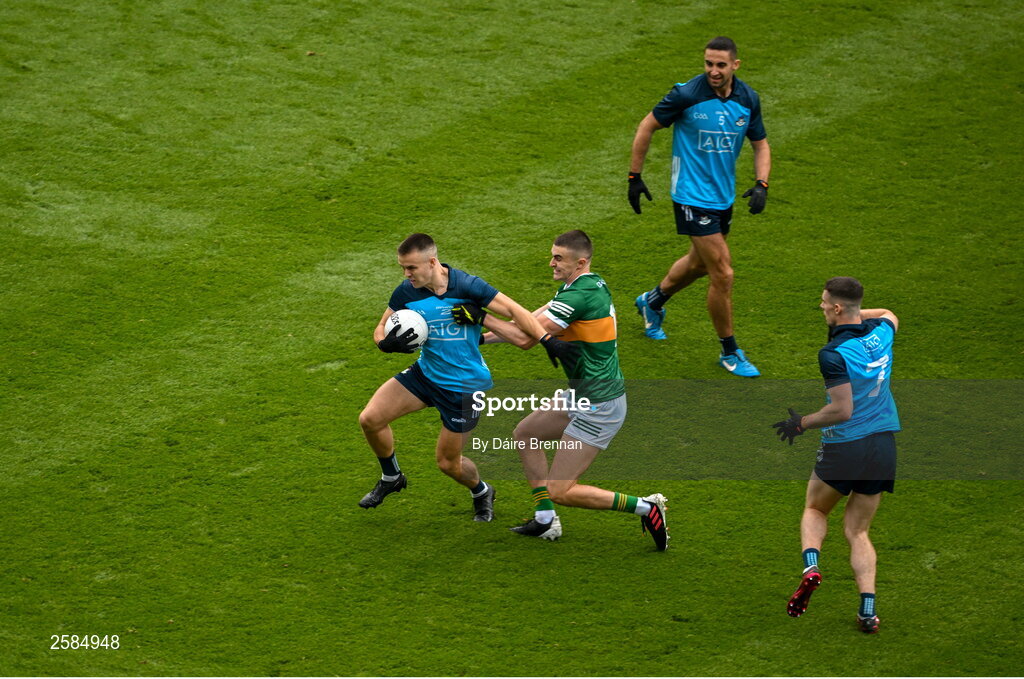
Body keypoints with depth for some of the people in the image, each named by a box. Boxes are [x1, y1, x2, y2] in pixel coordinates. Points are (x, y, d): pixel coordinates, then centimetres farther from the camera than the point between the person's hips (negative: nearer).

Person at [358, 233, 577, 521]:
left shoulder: (466, 286, -22)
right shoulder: (406, 292, -10)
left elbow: (513, 309, -18)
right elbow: (381, 329, 2)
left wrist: (547, 340, -28)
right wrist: (386, 343, -23)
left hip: (465, 385, -4)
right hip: (425, 373, 4)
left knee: (448, 462, 4)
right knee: (370, 419, -8)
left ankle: (481, 492, 39)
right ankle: (391, 478, 20)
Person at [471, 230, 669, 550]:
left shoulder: (579, 296, -23)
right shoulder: (592, 285, 7)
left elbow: (526, 338, -22)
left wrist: (481, 316, -13)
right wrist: (484, 337, 8)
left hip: (598, 407, -11)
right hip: (585, 399, 11)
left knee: (559, 491, -6)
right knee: (525, 434, 22)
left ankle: (645, 507, -3)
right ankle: (545, 520, 22)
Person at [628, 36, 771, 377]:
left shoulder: (748, 99, -4)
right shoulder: (686, 95, -19)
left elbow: (761, 145, 8)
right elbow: (647, 126, -6)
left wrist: (761, 185, -8)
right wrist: (635, 176, -4)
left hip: (724, 196, 6)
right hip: (693, 198, -6)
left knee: (700, 262, 25)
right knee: (723, 274, -9)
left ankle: (653, 301, 53)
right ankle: (729, 352, 8)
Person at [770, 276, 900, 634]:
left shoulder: (834, 354, -19)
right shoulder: (880, 334, 3)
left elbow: (842, 409, -21)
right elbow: (889, 315, 29)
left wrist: (801, 423, -8)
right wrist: (856, 313, 23)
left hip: (844, 449, -6)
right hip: (884, 447, 6)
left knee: (815, 510, 21)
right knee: (857, 530, 14)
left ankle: (810, 567, -6)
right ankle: (868, 608, -1)